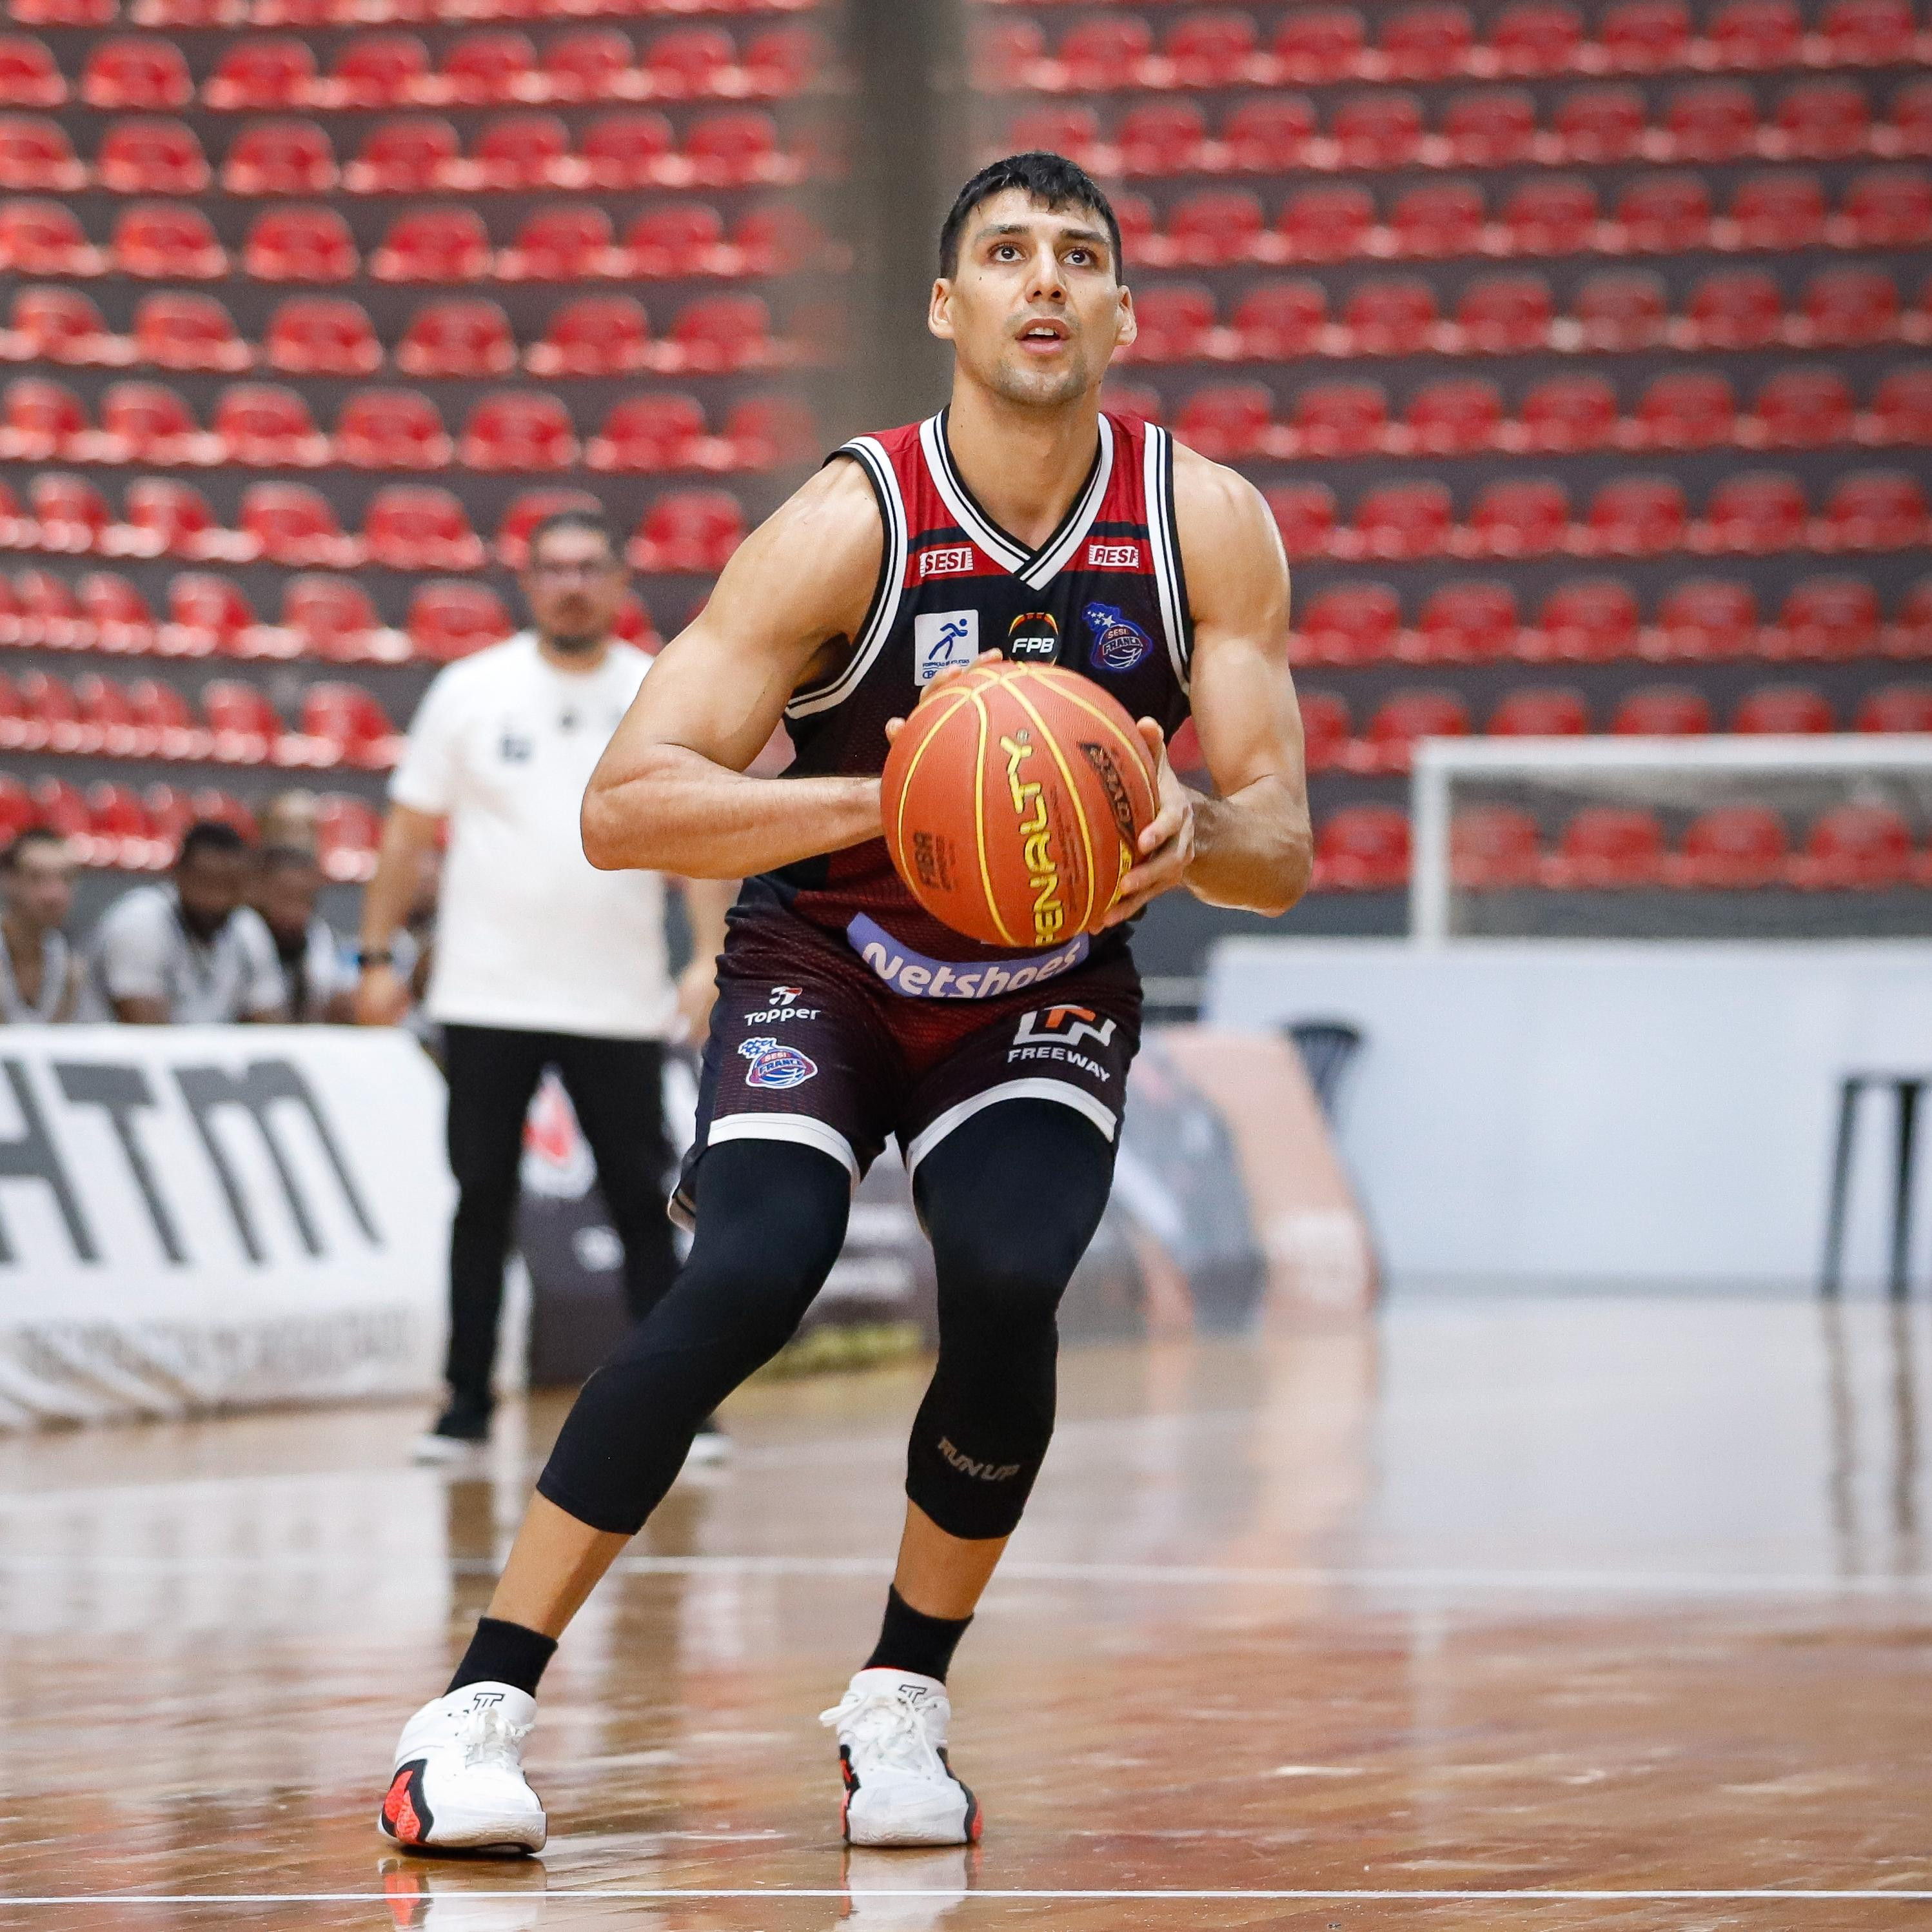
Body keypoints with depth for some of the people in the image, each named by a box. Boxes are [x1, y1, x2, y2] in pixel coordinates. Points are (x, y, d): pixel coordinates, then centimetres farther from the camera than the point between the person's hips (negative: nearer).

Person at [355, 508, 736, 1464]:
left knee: (642, 1204, 0)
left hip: (621, 1005, 0)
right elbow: (410, 829, 7)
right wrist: (378, 954, 2)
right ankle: (467, 1402, 10)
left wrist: (711, 958, -11)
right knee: (482, 1199, 2)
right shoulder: (470, 692, 2)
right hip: (487, 995, 0)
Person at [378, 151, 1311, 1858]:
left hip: (1048, 994, 2)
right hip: (825, 963, -2)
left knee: (1009, 1290, -26)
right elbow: (622, 806, -24)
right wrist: (884, 800, -37)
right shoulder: (851, 525, -20)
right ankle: (480, 1708, -17)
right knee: (754, 1273, -27)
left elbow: (1282, 853, -10)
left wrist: (1191, 831, -34)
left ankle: (901, 1706, -2)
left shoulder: (1208, 525, -12)